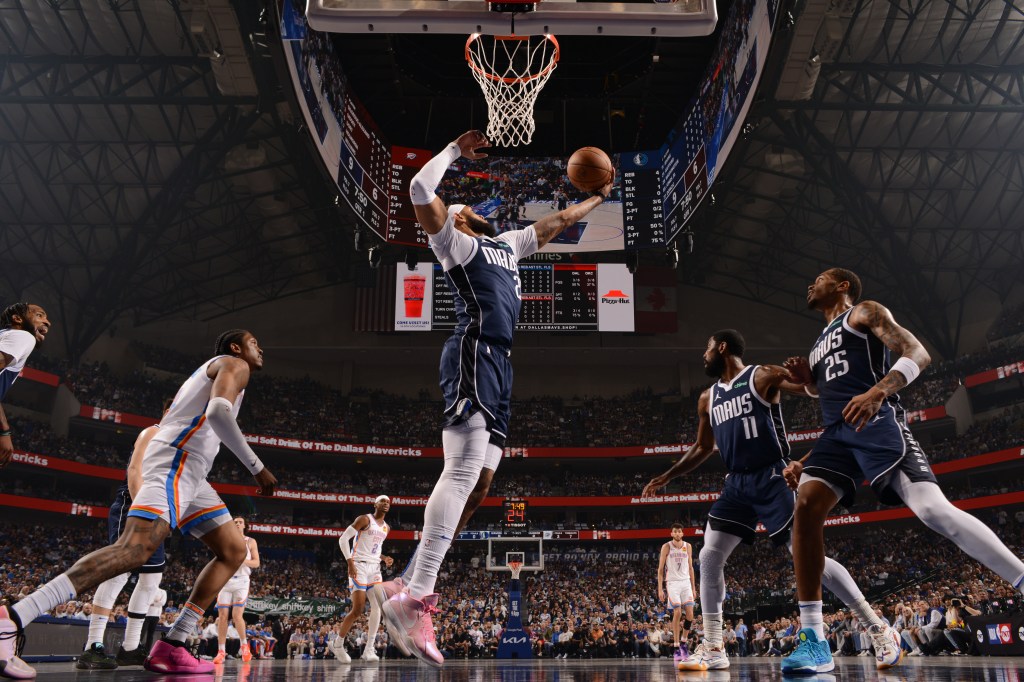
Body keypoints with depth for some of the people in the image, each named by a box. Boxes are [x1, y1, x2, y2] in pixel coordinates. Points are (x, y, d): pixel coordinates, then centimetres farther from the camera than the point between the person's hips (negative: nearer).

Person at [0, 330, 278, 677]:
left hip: (188, 473, 11)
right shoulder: (235, 364, 3)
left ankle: (171, 648, -2)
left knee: (234, 551, 7)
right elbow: (218, 412, -19)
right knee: (136, 548, -26)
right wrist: (257, 467, -17)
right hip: (176, 462, -11)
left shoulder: (210, 370, 33)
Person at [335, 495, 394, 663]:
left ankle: (369, 649, 2)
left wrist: (384, 558, 7)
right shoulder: (364, 519, -6)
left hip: (375, 568, 7)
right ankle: (338, 645, 6)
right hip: (359, 566, -7)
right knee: (357, 610, -11)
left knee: (377, 608, -4)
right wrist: (350, 563, -18)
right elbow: (343, 539, -10)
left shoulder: (386, 528, 17)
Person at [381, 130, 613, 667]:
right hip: (474, 353, -8)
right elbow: (420, 189, -5)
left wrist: (598, 197, 52)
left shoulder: (507, 244, 33)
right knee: (463, 470, -23)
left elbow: (558, 221, 45)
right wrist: (456, 150, 8)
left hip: (498, 362, 8)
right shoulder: (453, 241, 11)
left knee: (478, 477, -2)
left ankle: (414, 594, -3)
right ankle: (416, 598, -28)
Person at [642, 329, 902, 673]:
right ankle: (712, 648, 5)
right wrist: (666, 476, 22)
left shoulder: (763, 376, -5)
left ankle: (880, 630, 0)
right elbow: (703, 448, 25)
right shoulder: (707, 399, 15)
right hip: (737, 485, 7)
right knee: (709, 558, -1)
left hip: (772, 479, -7)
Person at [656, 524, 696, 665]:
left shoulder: (688, 546, 7)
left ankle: (683, 643, 13)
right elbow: (660, 568, -1)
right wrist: (660, 589, -7)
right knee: (677, 612, -13)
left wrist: (693, 588, 11)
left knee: (690, 614, -6)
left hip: (686, 582, 3)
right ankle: (676, 648, -4)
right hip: (672, 583, -3)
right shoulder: (666, 547, -3)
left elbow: (690, 567, 14)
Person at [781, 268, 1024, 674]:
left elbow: (917, 353, -5)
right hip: (837, 432, 7)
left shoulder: (865, 312, 10)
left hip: (877, 423, -6)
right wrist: (808, 381, 17)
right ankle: (813, 641, -17)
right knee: (806, 507, -15)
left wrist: (878, 391, -24)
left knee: (933, 509, -24)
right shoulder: (821, 343, 33)